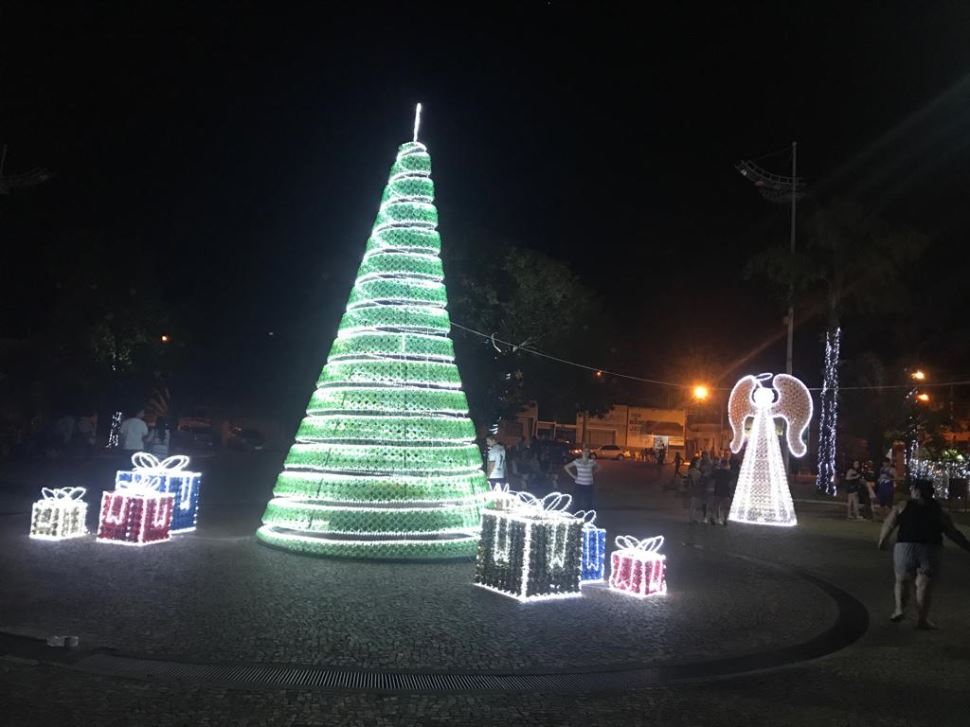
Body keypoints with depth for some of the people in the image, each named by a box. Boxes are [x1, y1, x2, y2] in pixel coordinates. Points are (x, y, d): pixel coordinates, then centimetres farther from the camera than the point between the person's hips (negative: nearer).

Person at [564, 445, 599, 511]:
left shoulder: (592, 462, 0)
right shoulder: (577, 461, -4)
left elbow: (598, 467, 20)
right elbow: (566, 467, 3)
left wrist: (592, 473, 8)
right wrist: (572, 476, -2)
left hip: (589, 485, 2)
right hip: (579, 484, -1)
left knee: (589, 503, 3)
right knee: (578, 502, 1)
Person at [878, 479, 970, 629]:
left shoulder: (903, 506, 9)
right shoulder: (939, 511, 14)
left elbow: (888, 525, 3)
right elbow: (953, 533, 12)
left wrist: (881, 542, 14)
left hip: (905, 546, 0)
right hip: (931, 549, 1)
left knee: (902, 580, 15)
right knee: (925, 584, 5)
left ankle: (900, 608, -1)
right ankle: (922, 619, 6)